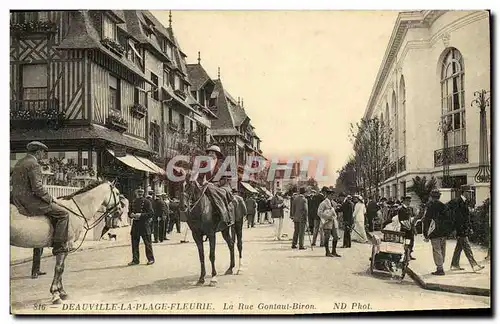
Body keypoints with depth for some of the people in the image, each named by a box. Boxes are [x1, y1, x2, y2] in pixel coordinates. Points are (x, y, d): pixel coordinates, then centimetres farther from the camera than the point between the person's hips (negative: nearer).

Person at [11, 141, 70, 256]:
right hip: (29, 202, -11)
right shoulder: (34, 165, -16)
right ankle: (59, 246, -8)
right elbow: (37, 188, -23)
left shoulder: (19, 163, 15)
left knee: (54, 208, 29)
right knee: (63, 214, -7)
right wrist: (50, 198, -9)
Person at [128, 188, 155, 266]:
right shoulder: (133, 202, 13)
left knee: (147, 242, 1)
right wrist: (131, 215, -3)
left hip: (144, 225, -5)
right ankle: (135, 260, 17)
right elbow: (130, 212, 21)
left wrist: (141, 215, -19)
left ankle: (151, 259, 11)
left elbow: (151, 213, -10)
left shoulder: (146, 202, -3)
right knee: (134, 243, 7)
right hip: (135, 225, 5)